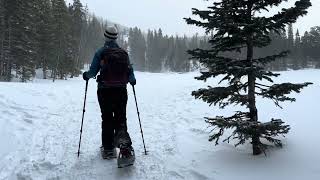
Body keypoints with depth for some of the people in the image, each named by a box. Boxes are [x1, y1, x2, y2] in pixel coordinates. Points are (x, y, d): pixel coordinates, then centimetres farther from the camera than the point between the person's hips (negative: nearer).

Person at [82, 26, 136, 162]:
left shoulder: (100, 52, -3)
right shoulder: (124, 53, 4)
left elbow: (93, 71, -4)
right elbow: (130, 71, 4)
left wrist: (86, 75, 19)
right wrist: (133, 80, 25)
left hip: (105, 91, -1)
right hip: (121, 91, 2)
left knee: (107, 119, 8)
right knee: (121, 118, 10)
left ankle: (108, 149, 13)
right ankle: (123, 139, -16)